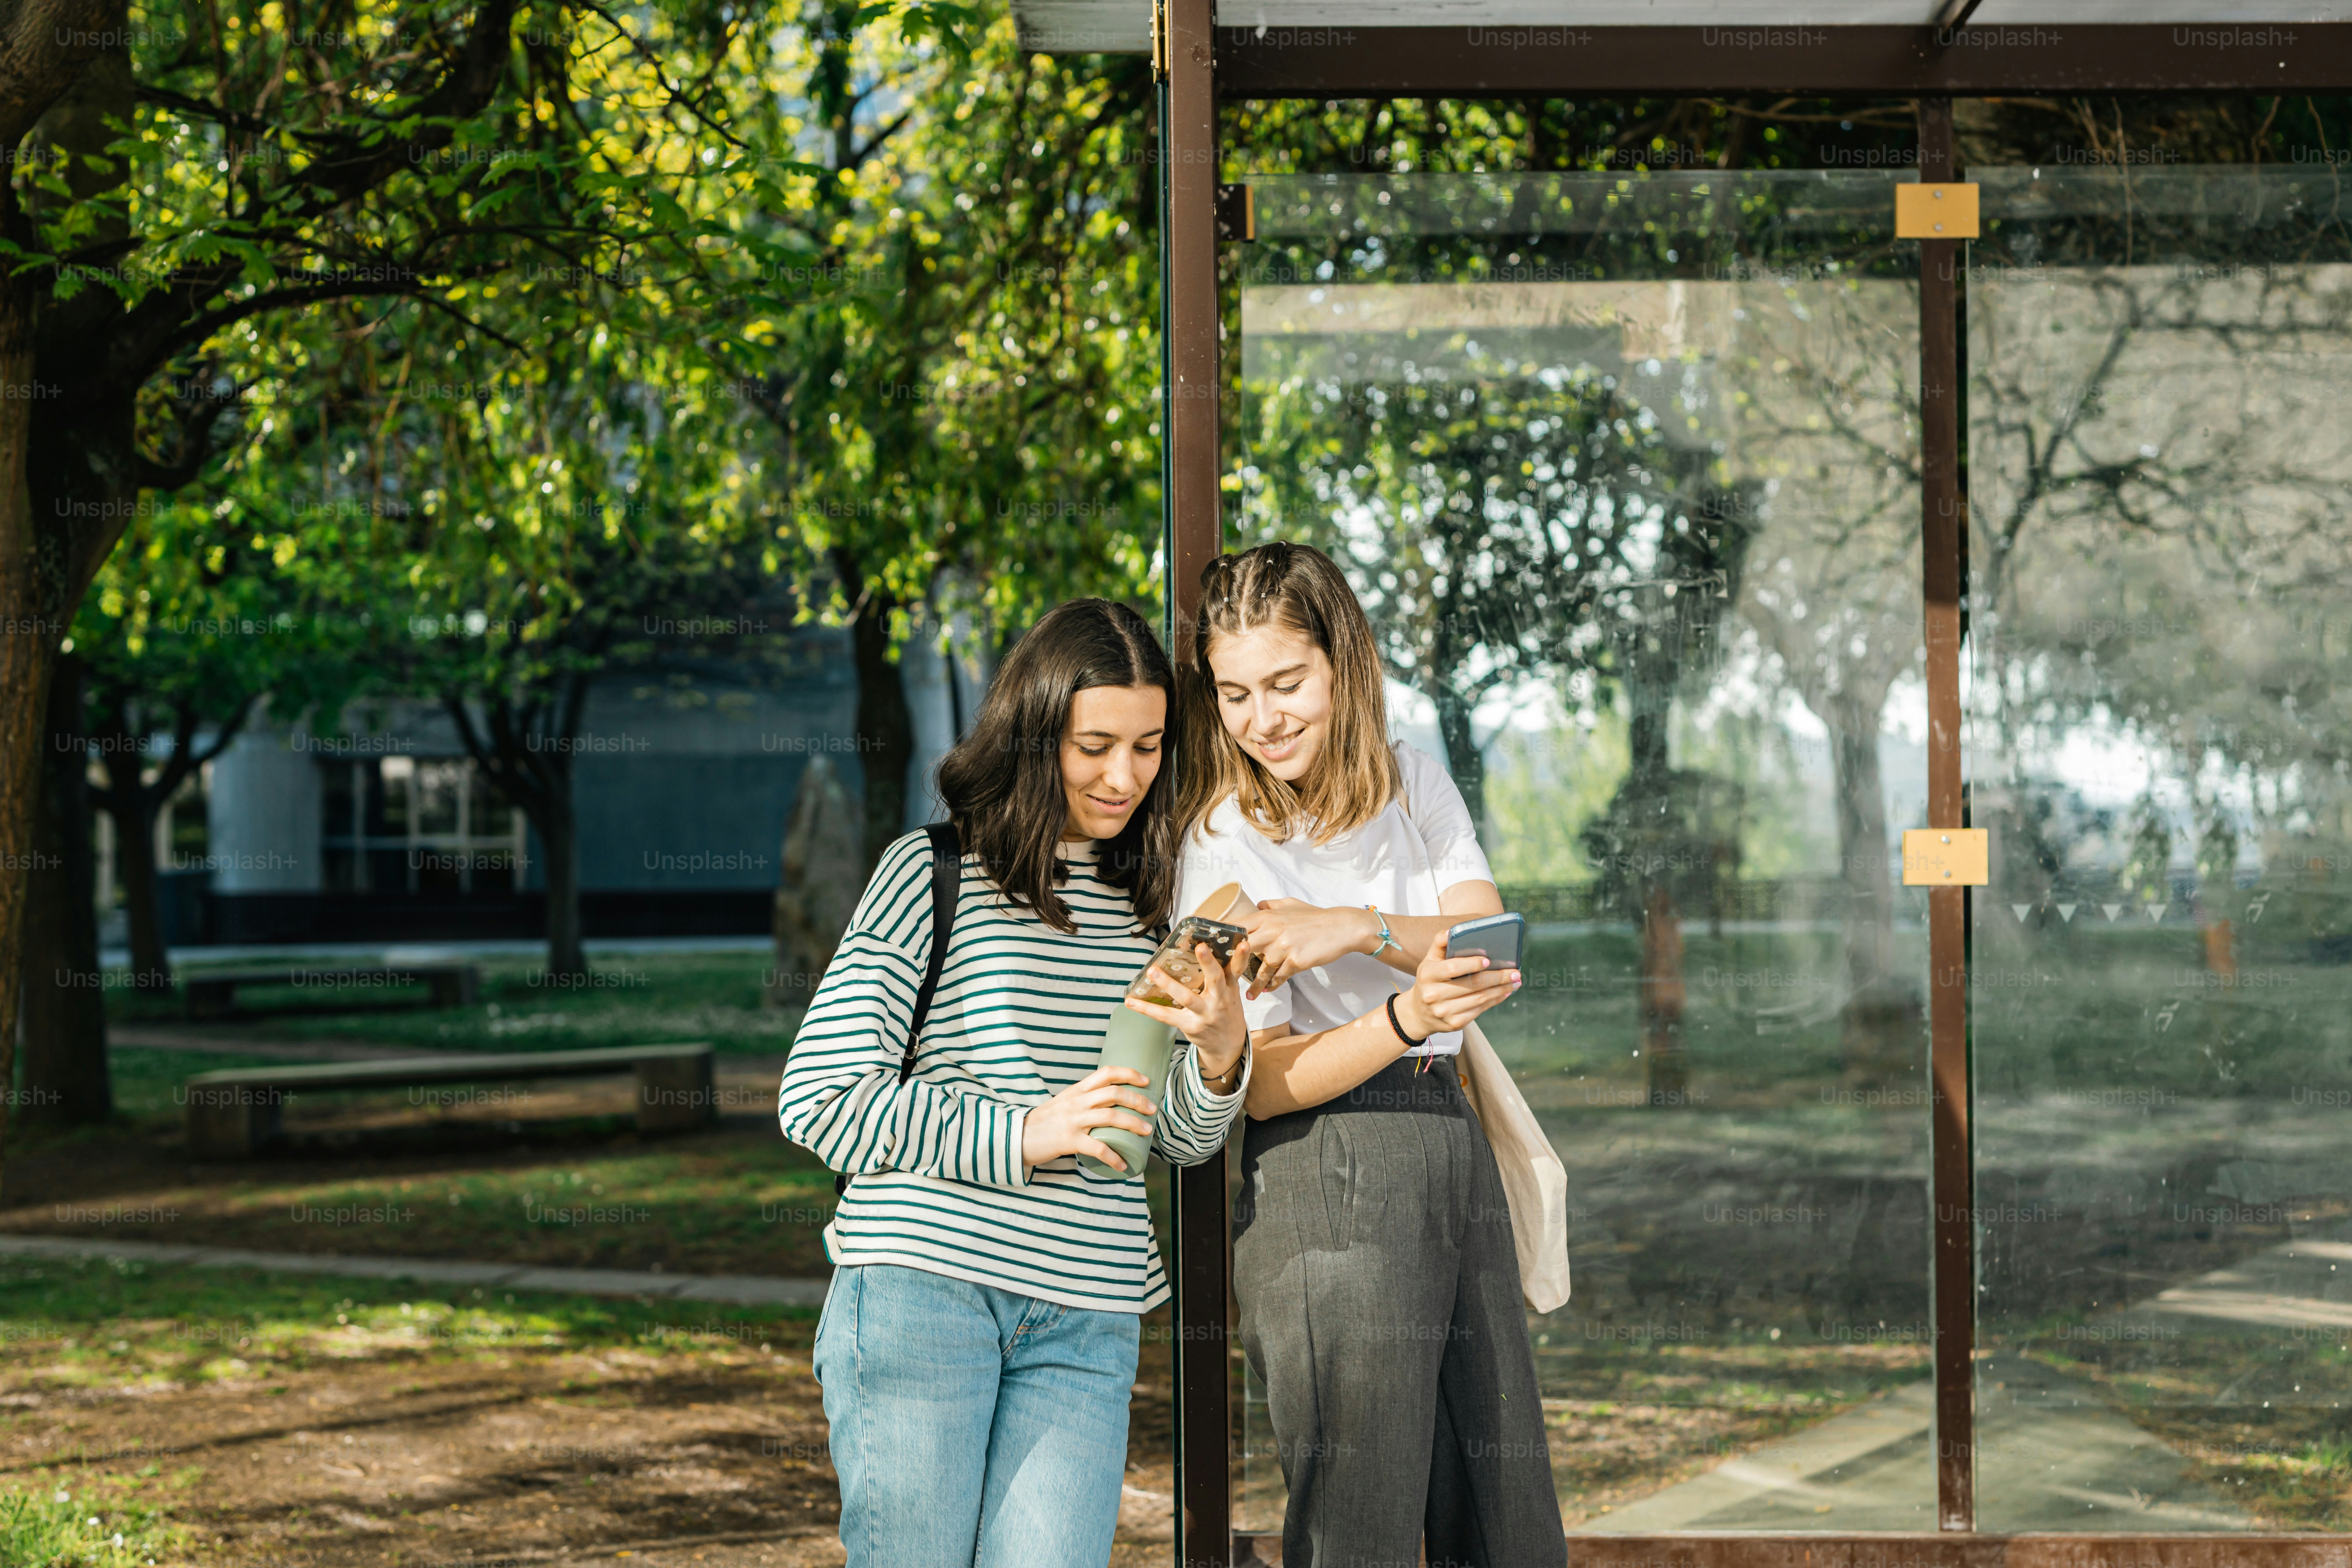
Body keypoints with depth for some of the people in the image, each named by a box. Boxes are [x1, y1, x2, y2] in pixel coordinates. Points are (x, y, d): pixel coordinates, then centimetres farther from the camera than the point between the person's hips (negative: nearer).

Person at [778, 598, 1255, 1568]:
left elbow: (1183, 1141, 16)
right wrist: (1021, 1136, -13)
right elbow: (816, 1101, -5)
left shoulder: (1149, 901, 16)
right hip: (921, 1283, -4)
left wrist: (1221, 1053, -6)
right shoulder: (932, 873, 1)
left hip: (1085, 1322, 4)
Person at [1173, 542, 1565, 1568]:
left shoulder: (1416, 787, 10)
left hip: (1452, 1140, 6)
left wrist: (1358, 929, -20)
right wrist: (1405, 1019, -26)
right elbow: (1258, 1086, -11)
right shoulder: (1222, 843, -5)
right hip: (1325, 1182, -6)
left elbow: (1495, 955, -3)